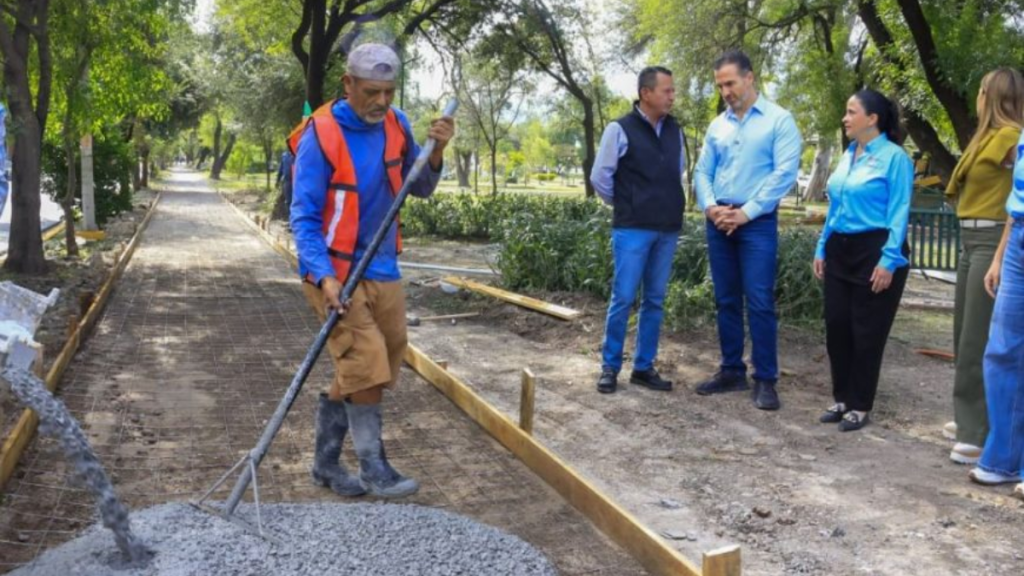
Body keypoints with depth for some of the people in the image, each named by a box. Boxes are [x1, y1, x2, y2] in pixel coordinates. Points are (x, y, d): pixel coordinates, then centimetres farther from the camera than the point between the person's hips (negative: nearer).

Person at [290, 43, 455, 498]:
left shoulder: (396, 125, 2)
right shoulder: (321, 136, -15)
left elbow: (419, 188, 11)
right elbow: (303, 217, -16)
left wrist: (436, 152, -8)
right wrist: (324, 277, -28)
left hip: (383, 269, 6)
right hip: (334, 272, -6)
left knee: (357, 375, 11)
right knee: (367, 369, -11)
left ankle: (326, 462, 26)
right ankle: (374, 470, 3)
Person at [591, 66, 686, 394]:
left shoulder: (675, 131, 9)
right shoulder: (621, 130, -6)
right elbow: (600, 177, 0)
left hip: (668, 229, 5)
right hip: (633, 229, -5)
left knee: (654, 301, 8)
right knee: (623, 299, -3)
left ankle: (644, 367, 18)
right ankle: (610, 367, 10)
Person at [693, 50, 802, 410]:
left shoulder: (779, 120, -3)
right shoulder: (717, 125, 12)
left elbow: (785, 173, -11)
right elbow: (702, 171, 11)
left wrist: (746, 212, -14)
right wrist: (710, 206, -8)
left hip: (758, 222, -5)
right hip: (718, 222, 5)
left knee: (759, 302, -7)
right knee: (726, 301, 10)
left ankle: (765, 380, 1)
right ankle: (732, 371, 20)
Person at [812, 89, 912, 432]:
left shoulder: (894, 157, -10)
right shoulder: (848, 155, 12)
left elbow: (899, 213, -13)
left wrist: (889, 260, -19)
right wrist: (822, 248, 13)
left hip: (874, 251, -7)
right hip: (840, 250, 7)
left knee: (866, 332, 2)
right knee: (836, 326, 8)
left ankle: (860, 406, 13)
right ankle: (843, 398, 22)